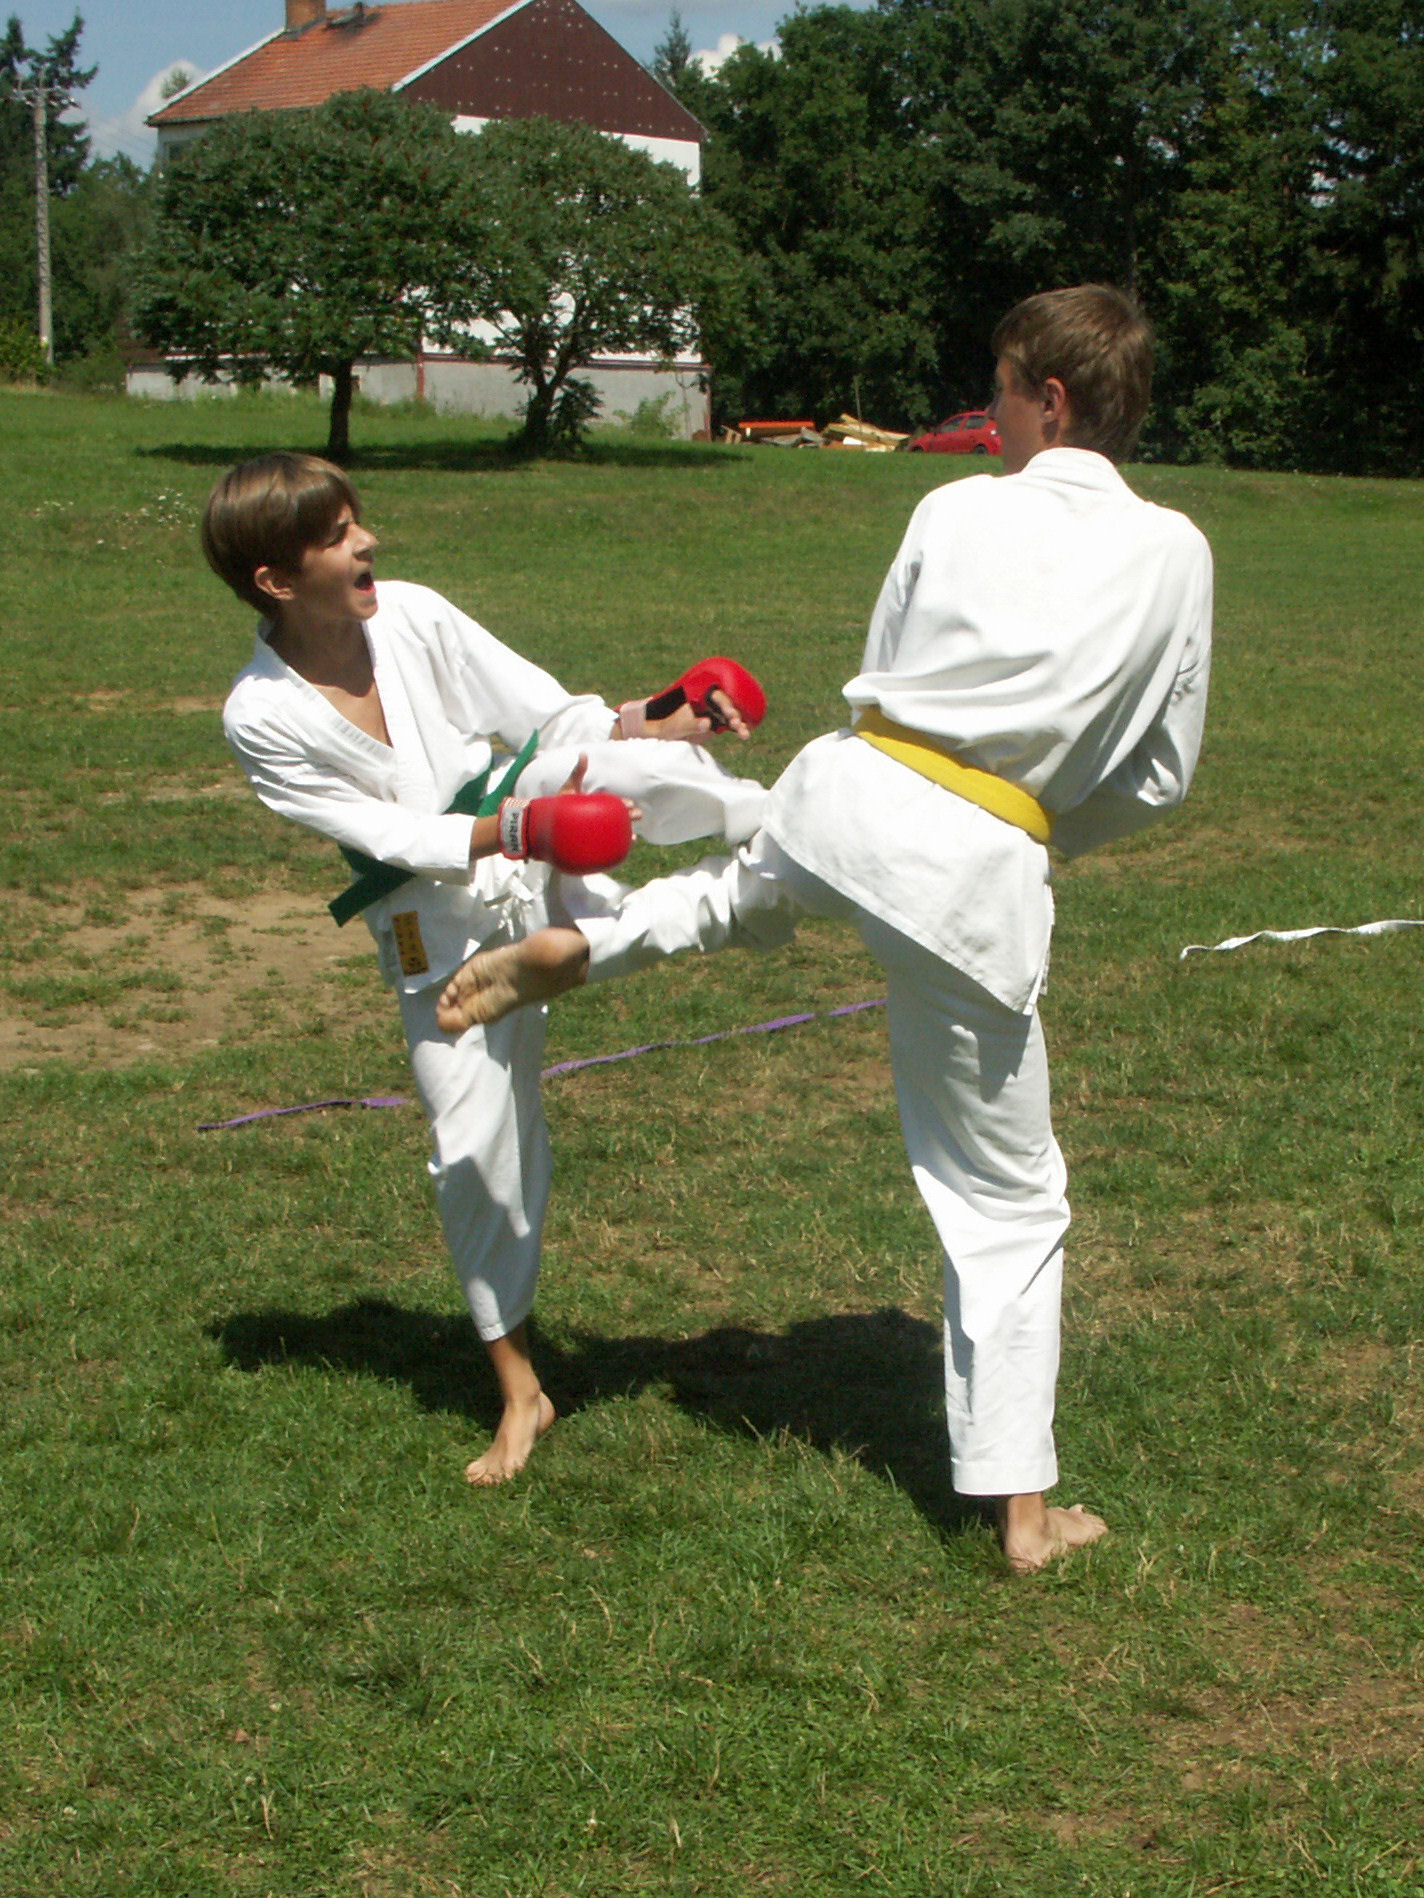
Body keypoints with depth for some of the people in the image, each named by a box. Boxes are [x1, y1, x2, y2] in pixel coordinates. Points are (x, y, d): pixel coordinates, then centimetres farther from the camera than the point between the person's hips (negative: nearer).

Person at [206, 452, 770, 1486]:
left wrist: (647, 723, -23)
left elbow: (546, 710, -6)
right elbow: (386, 835, -18)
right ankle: (520, 1393, 19)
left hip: (528, 819, 1)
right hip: (443, 923, -1)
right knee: (476, 1148, 2)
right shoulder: (261, 717, -16)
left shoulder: (413, 615, -10)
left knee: (646, 766, -32)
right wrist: (511, 831, -33)